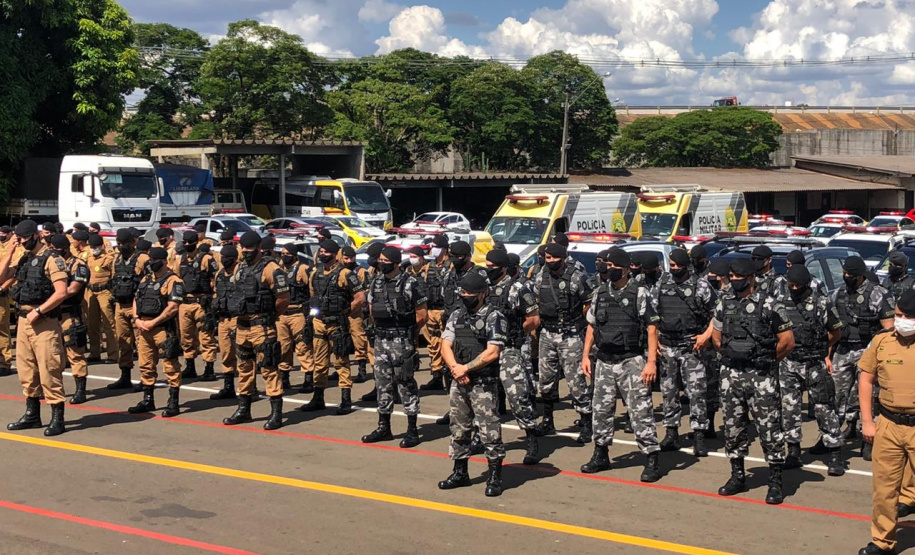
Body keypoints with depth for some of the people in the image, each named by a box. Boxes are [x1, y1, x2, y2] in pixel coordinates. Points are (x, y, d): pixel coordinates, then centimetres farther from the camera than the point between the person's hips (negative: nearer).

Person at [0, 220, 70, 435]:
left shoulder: (51, 259, -9)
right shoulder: (22, 259, 14)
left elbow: (61, 292, -17)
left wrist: (38, 311, -18)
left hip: (44, 323, -8)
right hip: (23, 320, 8)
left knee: (49, 370, -7)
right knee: (26, 369, 12)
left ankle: (57, 419, -2)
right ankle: (32, 414, 23)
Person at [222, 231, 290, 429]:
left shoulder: (270, 269, -12)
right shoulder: (240, 268, 13)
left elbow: (283, 298, -12)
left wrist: (267, 316, 0)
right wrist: (241, 315, 15)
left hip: (261, 326, -8)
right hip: (242, 325, 8)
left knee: (268, 368, -7)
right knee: (244, 368, 15)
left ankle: (276, 413, -4)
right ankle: (243, 409, 25)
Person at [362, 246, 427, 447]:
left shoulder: (410, 284, -10)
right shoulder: (375, 284, 7)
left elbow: (421, 315, -5)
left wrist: (406, 332, 5)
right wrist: (383, 329, 14)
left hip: (402, 342, -6)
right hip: (381, 340, 6)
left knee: (406, 385, -1)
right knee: (383, 384, 11)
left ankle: (412, 431, 6)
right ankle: (384, 428, 22)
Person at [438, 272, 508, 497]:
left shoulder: (494, 317, -7)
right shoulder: (456, 316, 12)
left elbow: (492, 352, -15)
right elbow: (446, 345, 7)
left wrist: (465, 368, -13)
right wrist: (455, 367, -11)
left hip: (484, 384, -6)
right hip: (458, 383, 6)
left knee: (489, 431, -5)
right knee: (458, 429, 13)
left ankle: (495, 478, 2)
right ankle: (460, 473, 25)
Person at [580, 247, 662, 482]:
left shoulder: (639, 293, -5)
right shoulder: (600, 292, 10)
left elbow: (651, 328, -8)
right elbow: (591, 326, 17)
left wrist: (651, 362, -14)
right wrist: (585, 355, 10)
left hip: (632, 361, -5)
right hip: (604, 362, 5)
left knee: (641, 411, -7)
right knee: (601, 410, 12)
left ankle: (652, 460, -3)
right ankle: (601, 456, 26)